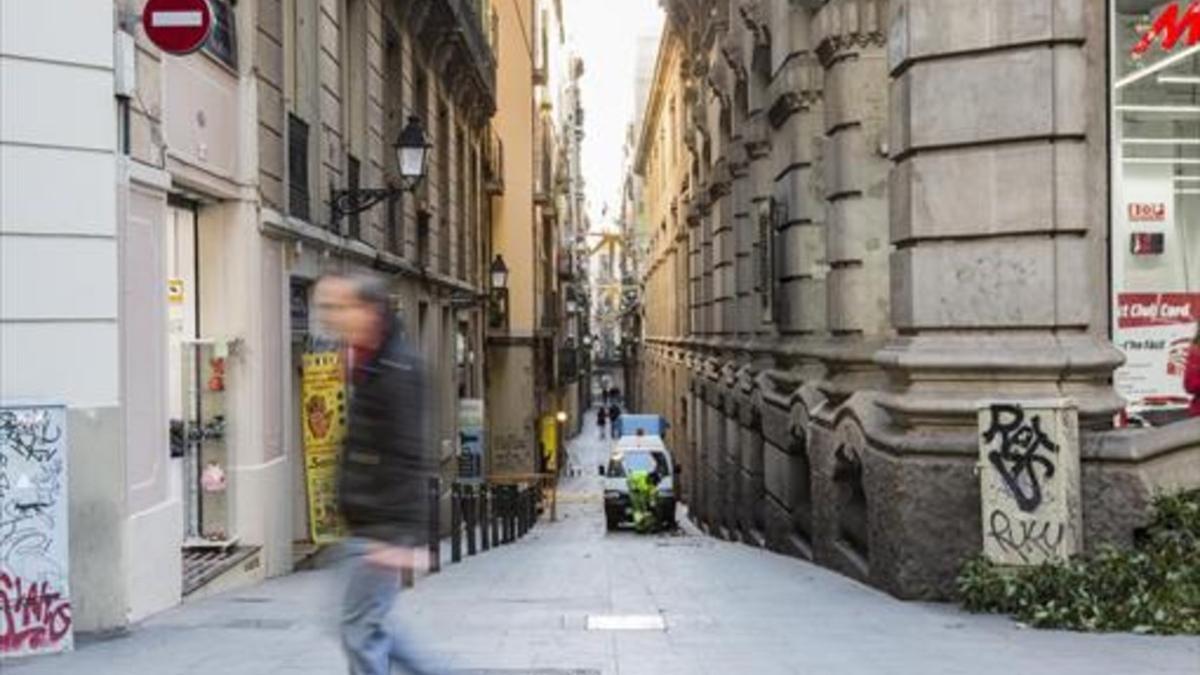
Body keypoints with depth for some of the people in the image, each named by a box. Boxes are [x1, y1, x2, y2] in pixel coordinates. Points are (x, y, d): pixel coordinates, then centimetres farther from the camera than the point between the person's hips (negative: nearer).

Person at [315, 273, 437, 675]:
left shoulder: (397, 371, -17)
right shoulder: (368, 361, 9)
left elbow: (408, 460, -22)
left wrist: (408, 537, -24)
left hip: (381, 532, -10)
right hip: (365, 526, 10)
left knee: (359, 633, -4)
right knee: (368, 630, 16)